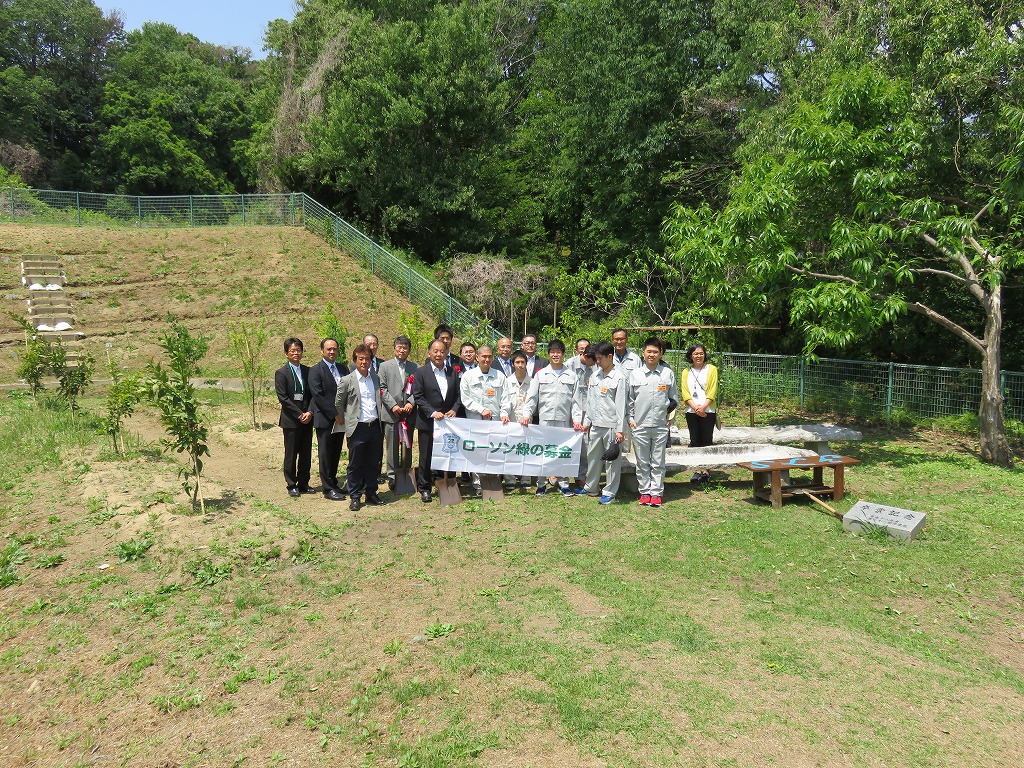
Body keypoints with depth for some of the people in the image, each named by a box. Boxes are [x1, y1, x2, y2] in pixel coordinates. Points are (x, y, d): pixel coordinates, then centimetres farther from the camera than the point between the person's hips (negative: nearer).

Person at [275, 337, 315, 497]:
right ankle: (292, 485, 14)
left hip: (307, 418, 4)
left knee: (306, 453, 8)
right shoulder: (281, 373, -4)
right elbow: (283, 398, -10)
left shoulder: (308, 371, 10)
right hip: (291, 420, -4)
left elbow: (313, 394, 8)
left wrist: (310, 412, -8)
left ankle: (303, 483, 19)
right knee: (291, 454, 3)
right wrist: (300, 415, -13)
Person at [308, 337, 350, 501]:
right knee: (325, 454, 1)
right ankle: (328, 489, 8)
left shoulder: (343, 368, 12)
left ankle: (333, 483, 24)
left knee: (336, 453, 12)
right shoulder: (315, 371, -6)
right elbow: (318, 396, -13)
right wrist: (335, 413, -16)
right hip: (325, 420, -5)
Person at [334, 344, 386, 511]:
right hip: (357, 428, -4)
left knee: (374, 463, 12)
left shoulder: (376, 379, 9)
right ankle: (355, 497, 15)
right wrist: (342, 420, 9)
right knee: (355, 465, 4)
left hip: (375, 426, 4)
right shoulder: (347, 381, -4)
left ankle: (371, 493, 24)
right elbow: (338, 404, 6)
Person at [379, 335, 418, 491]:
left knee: (408, 446, 8)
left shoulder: (415, 367, 10)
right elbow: (382, 388, -1)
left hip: (409, 413, 2)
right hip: (391, 413, -2)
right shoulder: (385, 366, 6)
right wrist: (393, 405, -11)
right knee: (392, 447, 1)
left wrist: (411, 403, -10)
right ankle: (392, 477, 8)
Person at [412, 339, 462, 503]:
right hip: (427, 422, -3)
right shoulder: (421, 372, -2)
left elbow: (457, 395, 12)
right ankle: (424, 488, 16)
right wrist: (432, 413, -17)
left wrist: (454, 410, -7)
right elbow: (418, 397, -8)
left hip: (448, 421, 3)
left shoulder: (452, 372, 10)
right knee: (426, 457, 4)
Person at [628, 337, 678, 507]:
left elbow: (674, 398, 12)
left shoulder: (668, 373, 3)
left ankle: (657, 492, 14)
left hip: (661, 425, 0)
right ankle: (644, 492, 18)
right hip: (640, 425, 0)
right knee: (642, 462, 8)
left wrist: (670, 417, 6)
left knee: (658, 462, 6)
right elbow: (629, 399, 8)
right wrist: (630, 419, 2)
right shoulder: (635, 374, 3)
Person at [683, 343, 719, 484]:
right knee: (694, 441, 3)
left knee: (706, 441, -2)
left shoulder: (711, 369, 4)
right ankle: (698, 470, 8)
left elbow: (713, 391, -3)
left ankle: (706, 470, 2)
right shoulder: (686, 372, 12)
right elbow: (685, 392, 3)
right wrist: (695, 407, -11)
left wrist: (703, 406, -14)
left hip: (708, 411, -2)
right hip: (691, 412, 3)